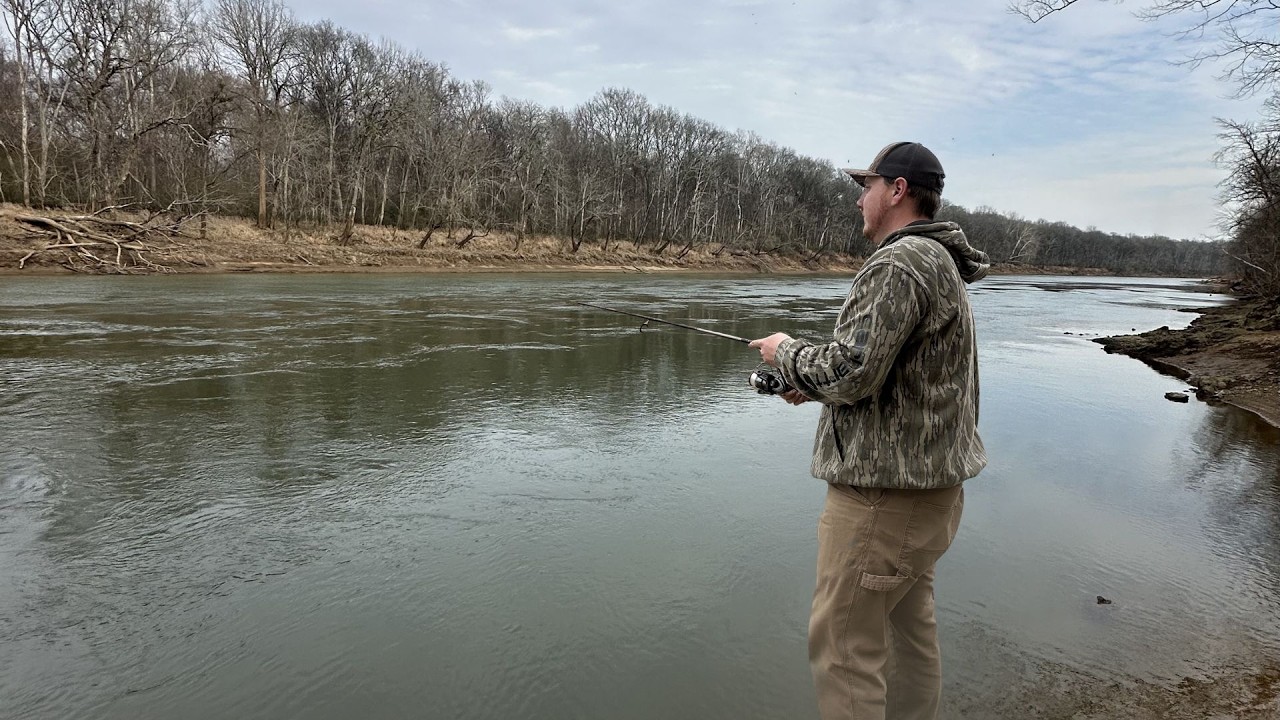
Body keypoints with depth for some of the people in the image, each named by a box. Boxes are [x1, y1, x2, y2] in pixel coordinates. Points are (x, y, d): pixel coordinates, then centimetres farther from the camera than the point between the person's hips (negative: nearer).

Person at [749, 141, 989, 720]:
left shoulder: (900, 264, -18)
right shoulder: (941, 265, 16)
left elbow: (851, 372, -25)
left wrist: (788, 353, -6)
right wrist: (817, 386, 13)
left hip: (884, 493, -11)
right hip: (927, 486, 11)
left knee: (844, 650, -1)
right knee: (911, 631, 21)